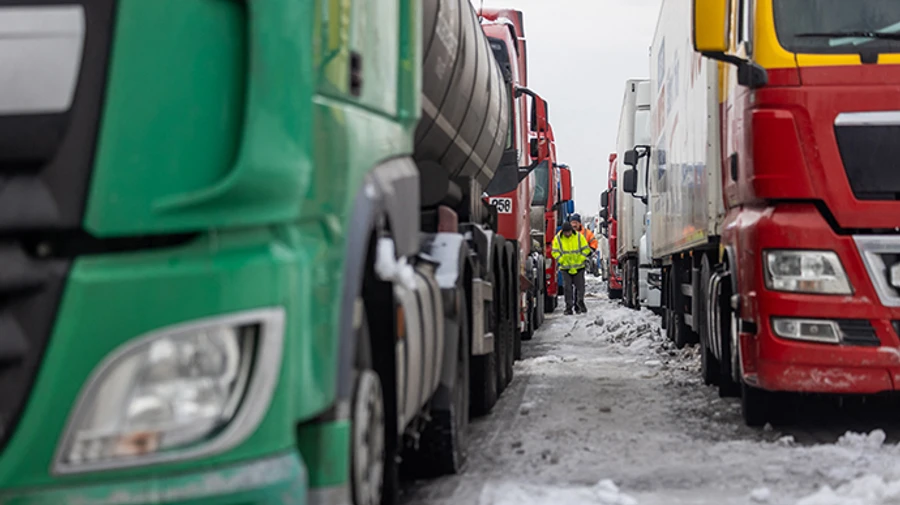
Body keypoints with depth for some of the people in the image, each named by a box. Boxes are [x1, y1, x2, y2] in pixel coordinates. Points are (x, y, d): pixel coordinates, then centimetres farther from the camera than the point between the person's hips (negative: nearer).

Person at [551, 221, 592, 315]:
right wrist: (563, 261, -11)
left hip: (579, 267, 0)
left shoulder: (579, 237, -4)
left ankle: (579, 304, 12)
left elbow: (586, 249, -1)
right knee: (567, 288, -2)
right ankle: (568, 307, 2)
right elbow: (555, 252, -1)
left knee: (580, 286, 1)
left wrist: (580, 260, -10)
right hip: (565, 268, 0)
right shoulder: (557, 238, -4)